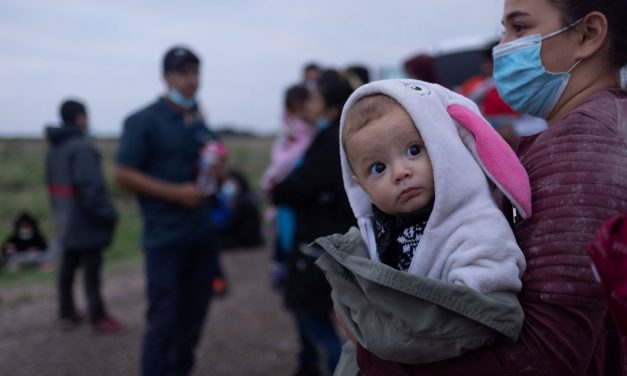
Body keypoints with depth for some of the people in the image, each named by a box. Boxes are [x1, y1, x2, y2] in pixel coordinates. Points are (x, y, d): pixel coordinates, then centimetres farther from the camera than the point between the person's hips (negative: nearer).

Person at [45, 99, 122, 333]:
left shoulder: (54, 149, 11)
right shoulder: (81, 147, -19)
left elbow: (52, 184, 15)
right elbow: (90, 185, -24)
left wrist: (58, 210, 18)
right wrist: (107, 214, -17)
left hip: (65, 221, 9)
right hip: (86, 221, -9)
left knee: (68, 266, 15)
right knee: (91, 269, -2)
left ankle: (67, 314, 24)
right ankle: (98, 317, 5)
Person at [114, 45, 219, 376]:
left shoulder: (201, 122, 12)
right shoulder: (144, 121, -6)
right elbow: (123, 174, -11)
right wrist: (176, 193, -17)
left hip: (203, 235, 6)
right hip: (166, 238, -6)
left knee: (193, 316, 14)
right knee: (164, 319, -2)